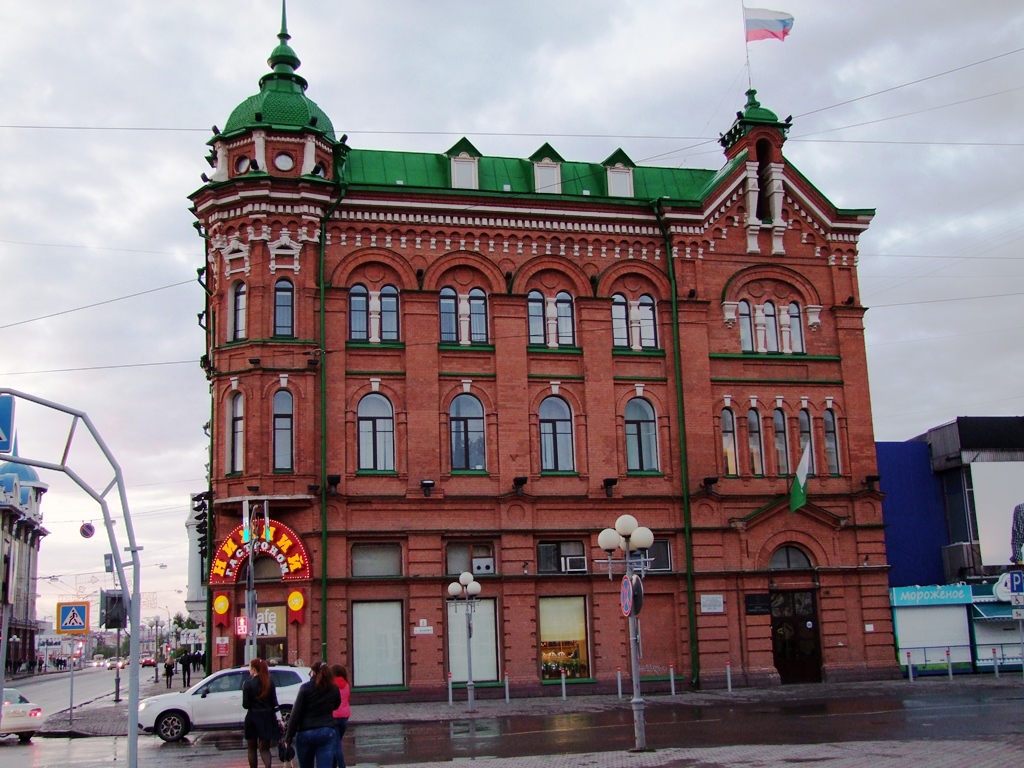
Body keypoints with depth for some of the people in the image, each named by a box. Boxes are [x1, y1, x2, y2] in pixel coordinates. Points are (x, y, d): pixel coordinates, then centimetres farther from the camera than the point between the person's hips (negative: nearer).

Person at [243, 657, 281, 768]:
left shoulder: (248, 684, -11)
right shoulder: (270, 683, 0)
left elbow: (245, 705, -10)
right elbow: (274, 704, 2)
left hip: (253, 718, -3)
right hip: (267, 717, 3)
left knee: (252, 748, 15)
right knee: (265, 748, 5)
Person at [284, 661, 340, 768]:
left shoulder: (306, 688, -6)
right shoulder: (334, 689, 3)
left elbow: (296, 714, -9)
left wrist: (289, 737, -5)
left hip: (305, 733, -2)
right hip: (327, 732, 2)